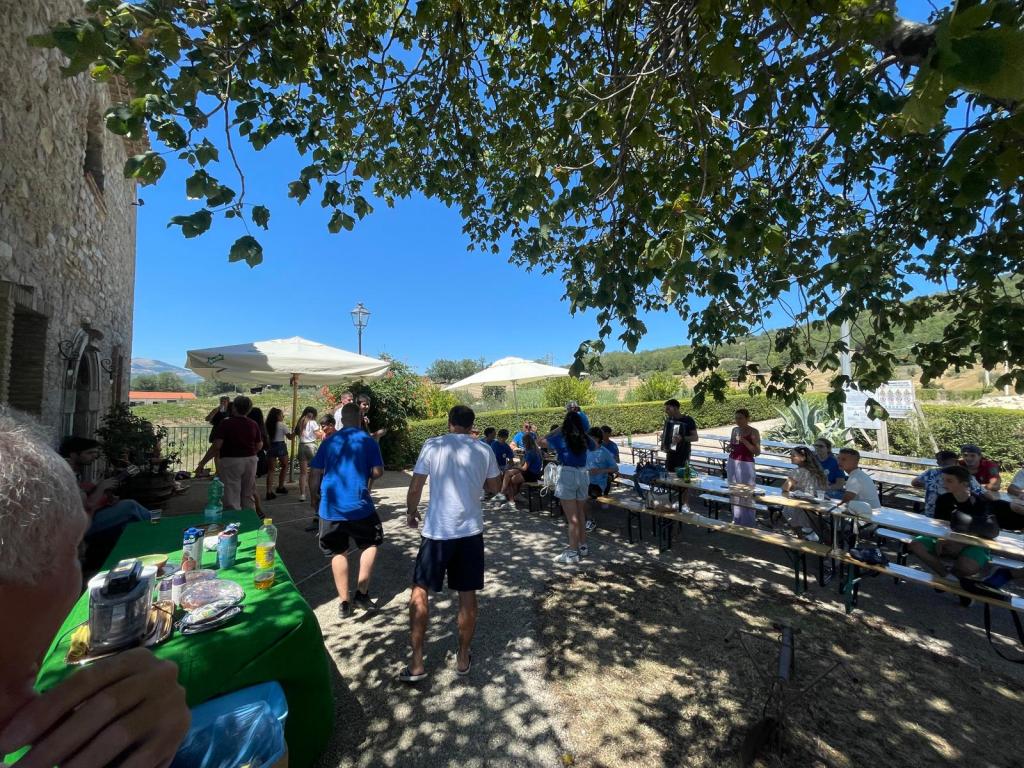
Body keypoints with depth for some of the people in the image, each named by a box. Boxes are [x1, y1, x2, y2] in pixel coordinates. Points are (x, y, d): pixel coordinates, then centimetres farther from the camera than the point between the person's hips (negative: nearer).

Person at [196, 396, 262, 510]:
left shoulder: (225, 423, -11)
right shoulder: (253, 424, 1)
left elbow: (216, 446, -16)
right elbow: (259, 446, 6)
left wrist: (202, 463, -8)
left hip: (230, 462, -4)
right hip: (250, 461, 5)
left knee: (232, 499, 2)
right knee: (248, 497, 18)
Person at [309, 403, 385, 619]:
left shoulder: (329, 441, 5)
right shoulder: (368, 441, -4)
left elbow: (314, 474, 6)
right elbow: (378, 472, -8)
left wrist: (314, 498, 20)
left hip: (330, 506, 3)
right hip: (359, 505, -3)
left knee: (338, 552, 15)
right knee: (371, 544, 18)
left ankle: (344, 602, 20)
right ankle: (362, 593, 15)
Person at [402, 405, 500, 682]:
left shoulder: (432, 445, -6)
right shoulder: (484, 450, -1)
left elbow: (415, 487, -3)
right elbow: (494, 488, 11)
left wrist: (411, 513, 14)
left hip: (437, 530, -1)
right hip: (471, 530, 2)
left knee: (419, 591, 15)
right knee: (467, 595, 14)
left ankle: (416, 663, 19)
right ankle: (463, 658, 29)